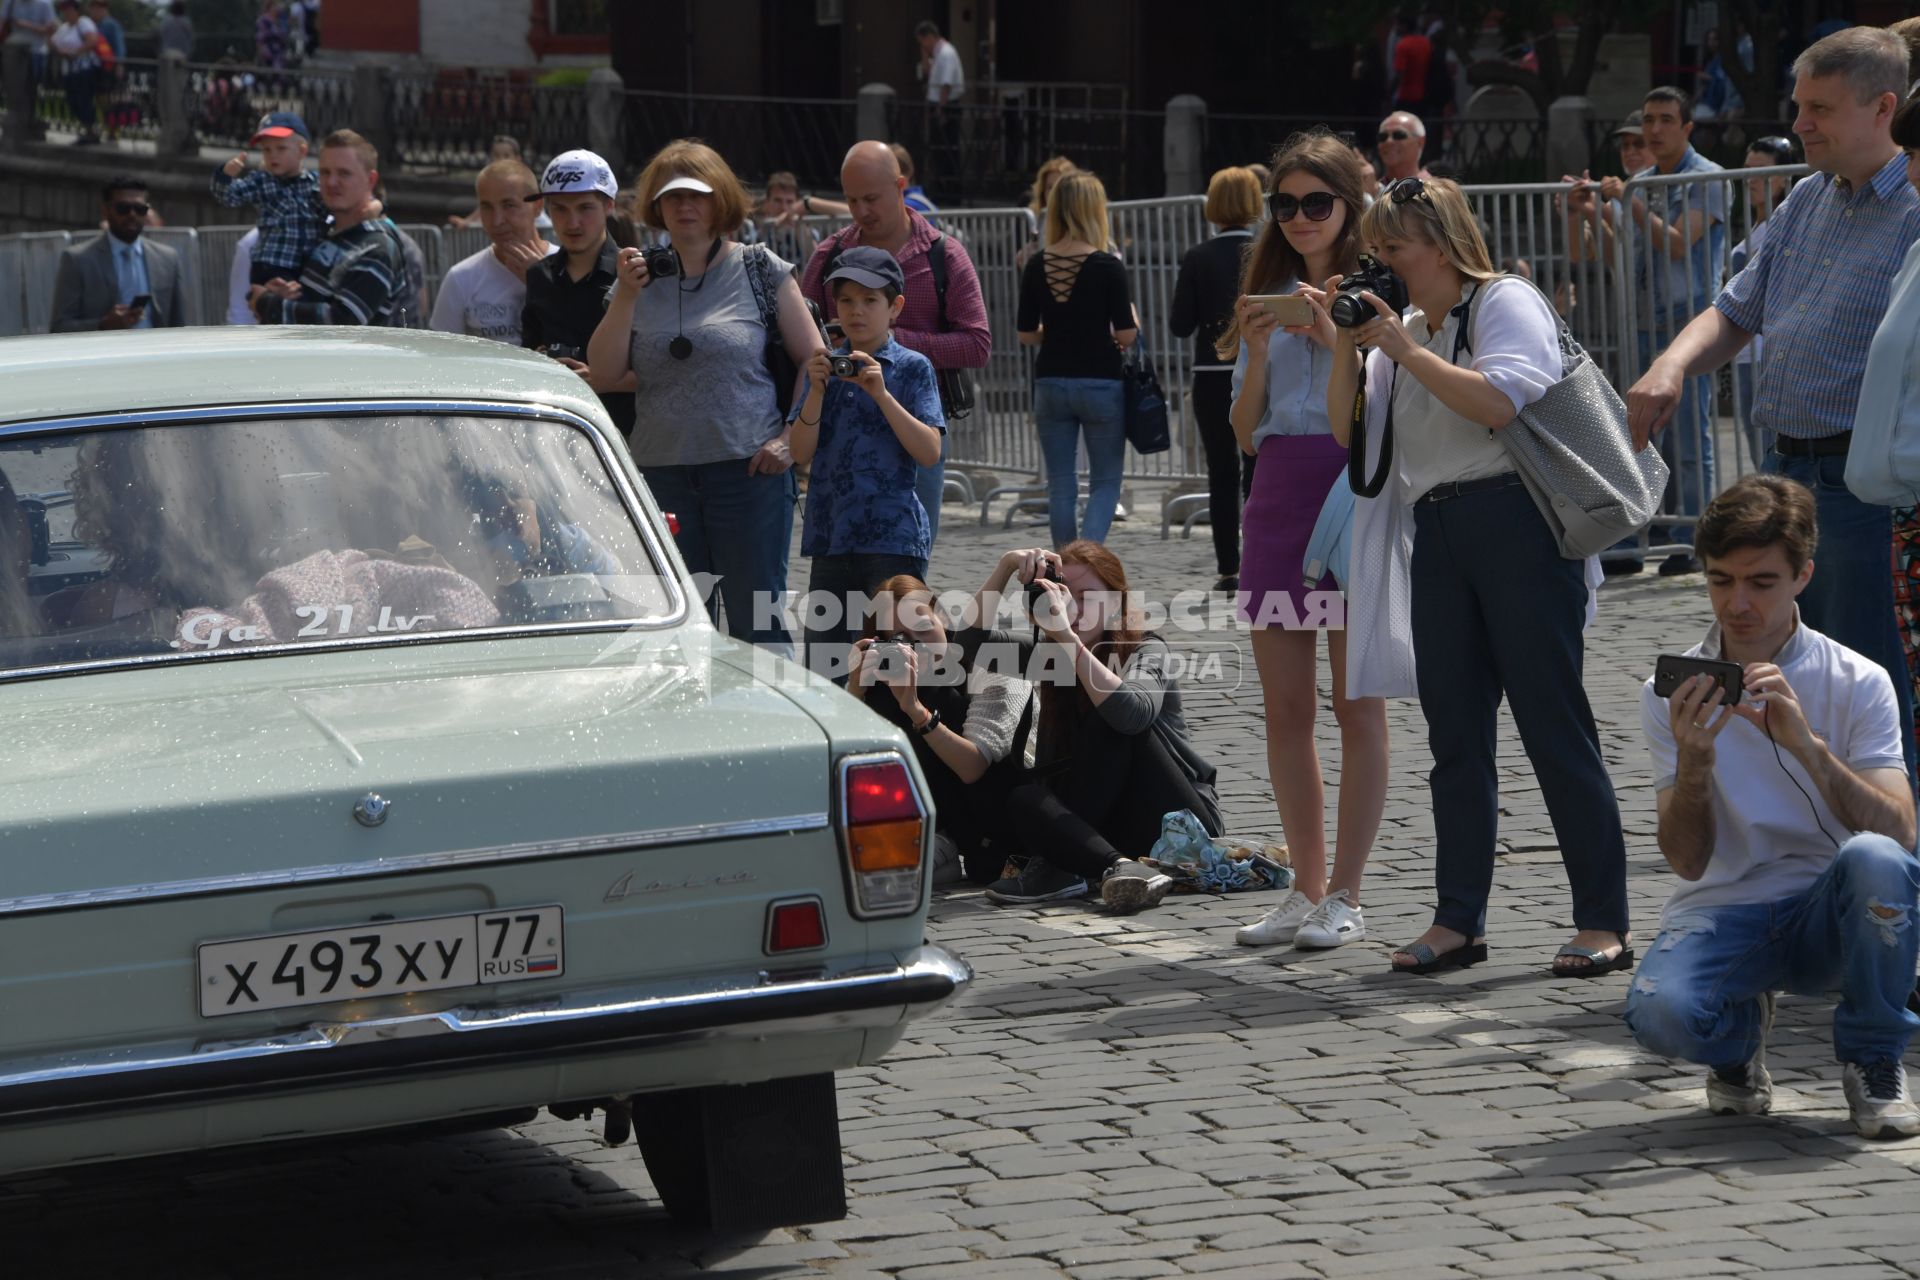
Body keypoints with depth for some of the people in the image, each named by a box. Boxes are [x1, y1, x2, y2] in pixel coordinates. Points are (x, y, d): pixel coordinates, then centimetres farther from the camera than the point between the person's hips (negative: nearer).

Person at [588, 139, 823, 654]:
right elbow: (604, 371, 2)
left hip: (748, 470, -4)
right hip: (661, 472, 4)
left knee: (756, 621, -1)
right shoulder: (644, 276, 10)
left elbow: (813, 360, 3)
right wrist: (627, 294, -7)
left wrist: (791, 438, -7)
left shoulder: (760, 272, 2)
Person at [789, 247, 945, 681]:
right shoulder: (826, 365, 11)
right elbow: (801, 453, 4)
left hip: (893, 535, -4)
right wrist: (817, 390, -9)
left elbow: (930, 451, -10)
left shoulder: (912, 367, 0)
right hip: (831, 534, 5)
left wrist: (881, 394, -17)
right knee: (822, 667, 7)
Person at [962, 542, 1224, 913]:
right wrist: (1005, 567, -17)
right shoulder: (1049, 653, 7)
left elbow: (1133, 713, -34)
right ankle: (1121, 868, -43)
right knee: (1023, 800, -26)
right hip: (1111, 825, 5)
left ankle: (1058, 867, -32)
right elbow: (974, 644, -8)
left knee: (1108, 721, -29)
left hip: (1181, 823, -5)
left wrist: (1067, 635, -38)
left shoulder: (1146, 651, -11)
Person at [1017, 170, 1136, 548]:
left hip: (1051, 384, 3)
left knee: (1060, 485, 10)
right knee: (1106, 482, 6)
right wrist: (1116, 323, 10)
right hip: (1101, 384, -3)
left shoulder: (1037, 266, -1)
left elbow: (1026, 334, 4)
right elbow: (1127, 336, -11)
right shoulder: (1108, 267, -11)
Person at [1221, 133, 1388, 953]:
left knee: (1357, 705, -4)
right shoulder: (1270, 299, 16)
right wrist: (1257, 355, -3)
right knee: (1285, 709, 6)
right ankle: (1306, 890, 13)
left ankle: (1344, 896, -1)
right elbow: (1245, 433, 13)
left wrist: (1337, 339, -16)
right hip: (1278, 500, 6)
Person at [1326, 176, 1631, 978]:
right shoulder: (1406, 330, 20)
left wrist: (1407, 349, -15)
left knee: (1552, 720, -7)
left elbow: (1506, 401, -19)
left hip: (1518, 527, -8)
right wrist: (1346, 351, 1)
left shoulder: (1505, 302, -3)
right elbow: (1352, 432, 15)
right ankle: (1458, 920, 13)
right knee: (1454, 731, 8)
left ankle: (1603, 924, -4)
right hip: (1438, 537, 8)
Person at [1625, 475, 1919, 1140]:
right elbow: (1687, 861, -7)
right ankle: (1739, 1032, 7)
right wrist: (1693, 761, -26)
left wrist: (1807, 746, -29)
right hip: (1721, 911, 0)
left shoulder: (1859, 683, -3)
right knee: (1658, 1010, -34)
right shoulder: (1671, 695, 1)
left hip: (1828, 912, 0)